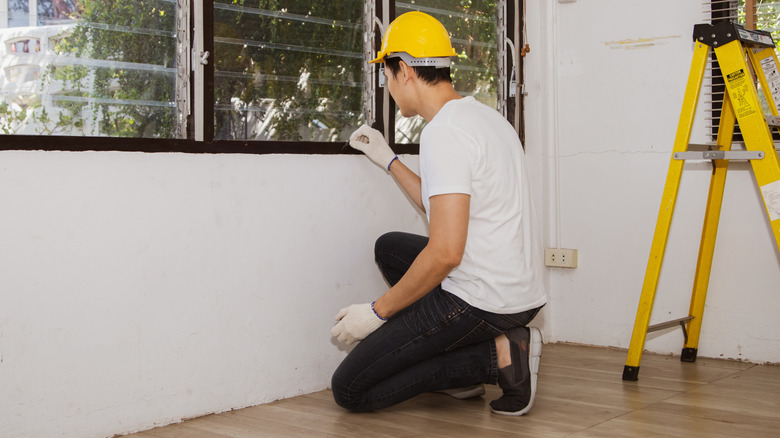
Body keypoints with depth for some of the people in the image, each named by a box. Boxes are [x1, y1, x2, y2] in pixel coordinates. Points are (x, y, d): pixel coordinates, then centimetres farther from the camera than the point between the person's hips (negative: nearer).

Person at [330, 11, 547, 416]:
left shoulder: (443, 132, -18)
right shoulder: (485, 116, 14)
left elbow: (446, 251, -25)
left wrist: (377, 311, -14)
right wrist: (387, 160, 31)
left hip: (479, 301, -10)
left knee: (349, 391, -2)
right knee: (389, 247, 30)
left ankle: (497, 357, -6)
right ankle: (462, 367, 16)